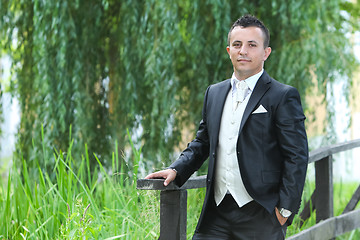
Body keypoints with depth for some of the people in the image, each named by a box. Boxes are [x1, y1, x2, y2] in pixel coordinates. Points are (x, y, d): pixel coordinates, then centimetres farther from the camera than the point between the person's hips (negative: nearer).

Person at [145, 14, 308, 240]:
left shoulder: (283, 96, -3)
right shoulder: (214, 93, 15)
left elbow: (297, 156, -6)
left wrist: (285, 209, -12)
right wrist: (176, 170, 6)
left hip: (260, 215, -5)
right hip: (217, 212, 5)